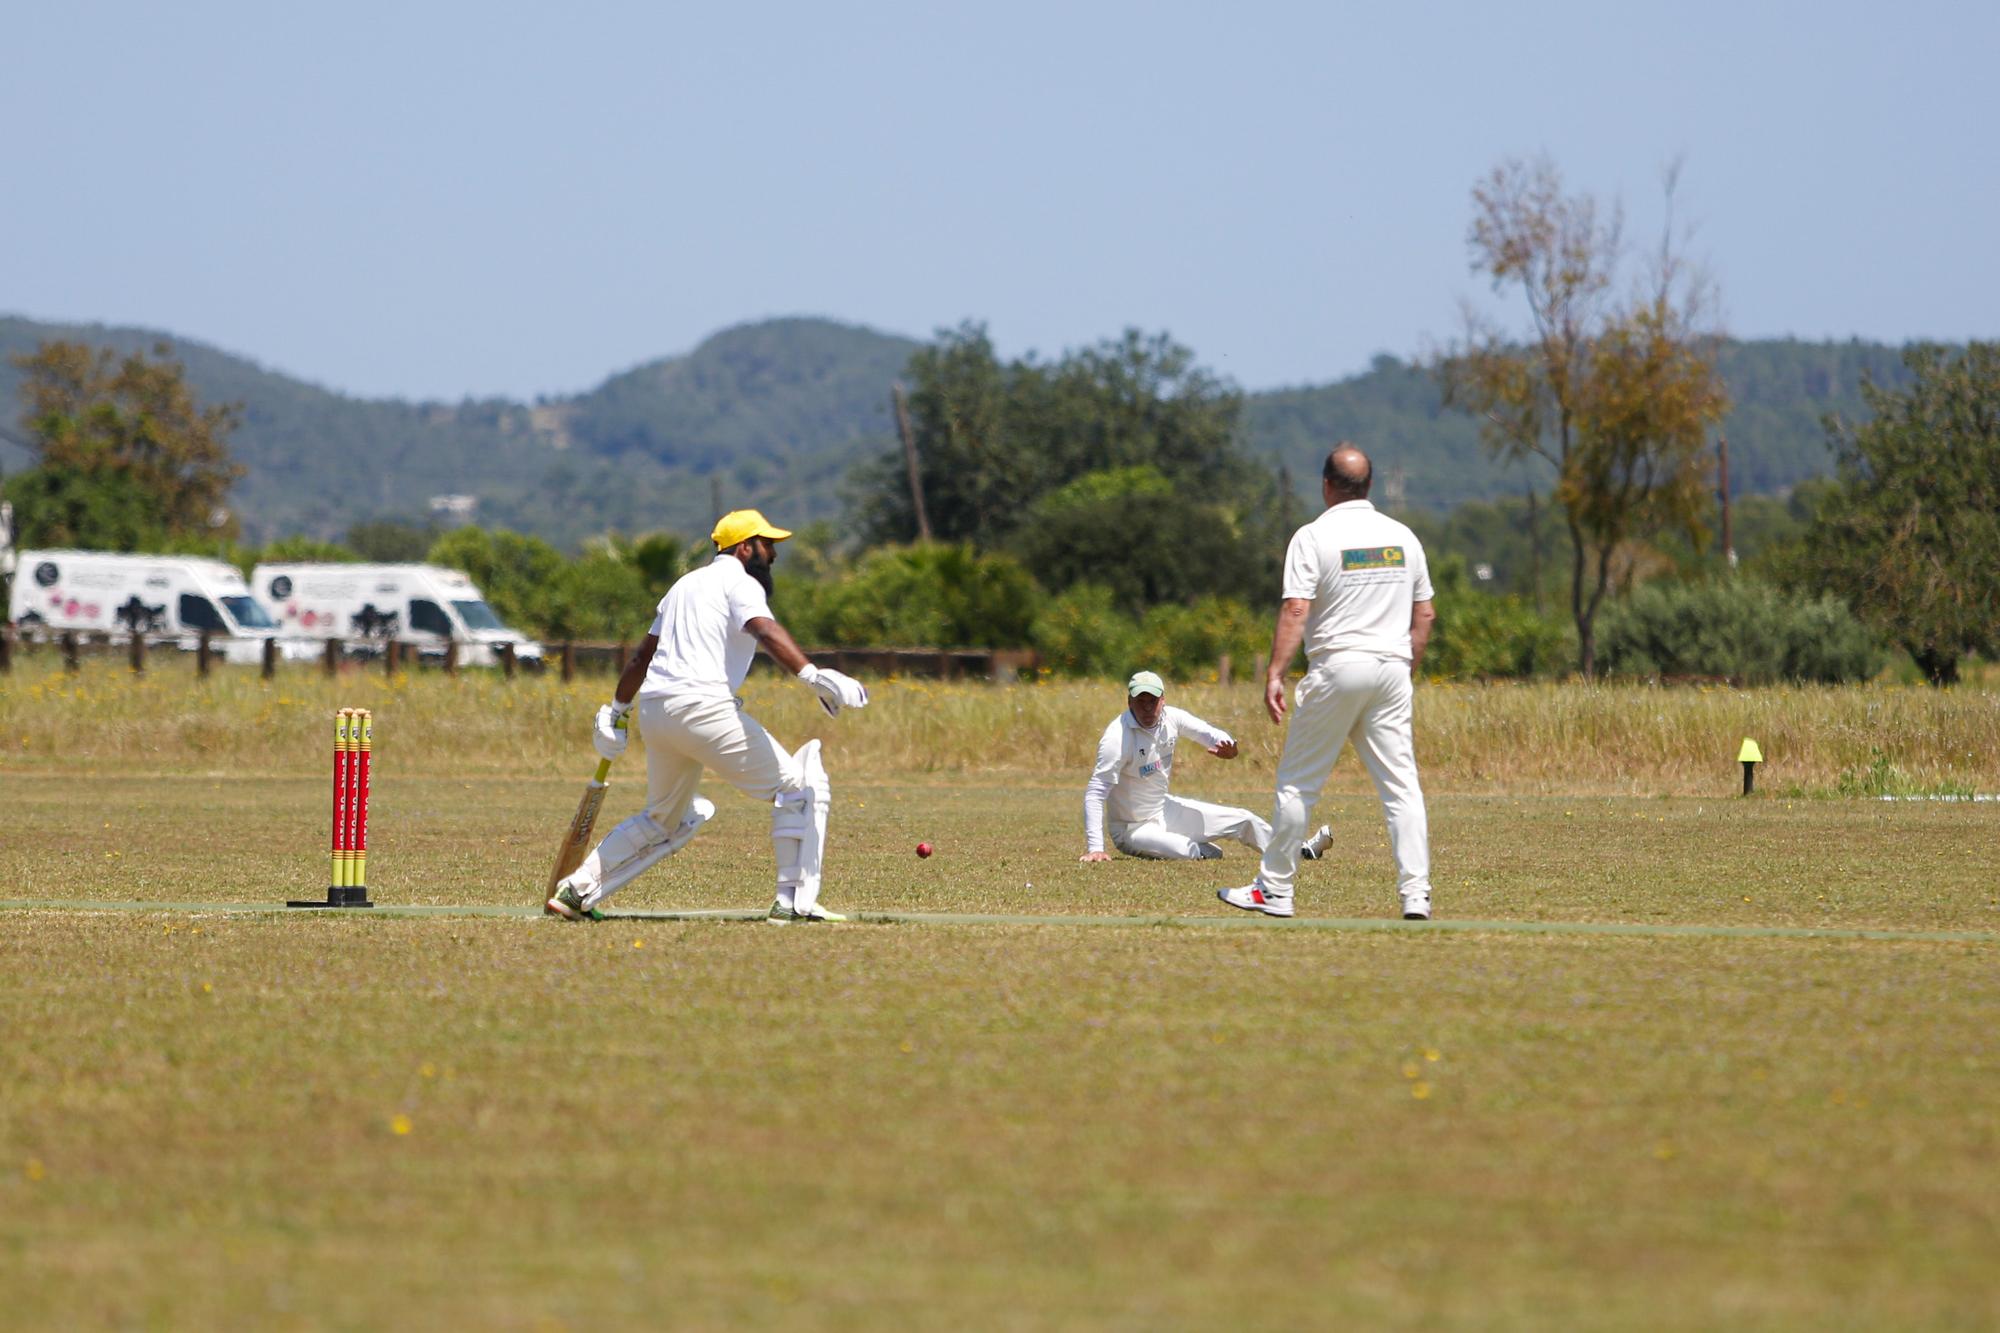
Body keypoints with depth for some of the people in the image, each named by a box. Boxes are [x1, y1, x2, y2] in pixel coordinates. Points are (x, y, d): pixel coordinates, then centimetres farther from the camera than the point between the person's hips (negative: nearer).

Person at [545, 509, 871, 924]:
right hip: (702, 707, -9)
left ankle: (576, 891, 19)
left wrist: (615, 712, 37)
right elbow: (764, 631, -21)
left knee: (664, 820, 25)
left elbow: (643, 654, 30)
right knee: (797, 787, -3)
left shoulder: (686, 584, 25)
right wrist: (813, 676, -35)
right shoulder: (740, 584, -1)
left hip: (653, 713, 9)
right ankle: (794, 901, -11)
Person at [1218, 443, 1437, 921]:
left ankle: (1275, 890, 10)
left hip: (1337, 666, -4)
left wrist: (1275, 675, -15)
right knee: (1401, 785, 2)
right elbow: (1424, 613, 12)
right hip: (1391, 669, 4)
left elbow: (1296, 610, -14)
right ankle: (1416, 895, -8)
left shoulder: (1314, 536, -5)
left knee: (1298, 782, 6)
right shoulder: (1402, 536, 10)